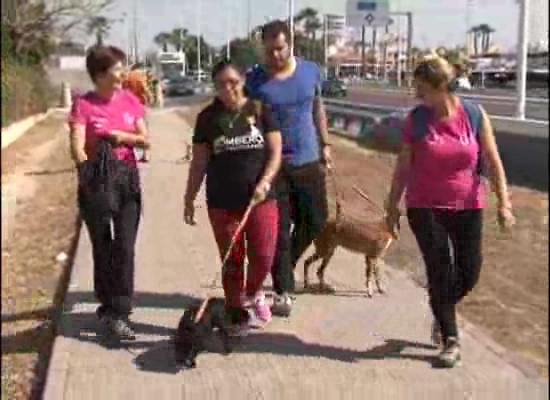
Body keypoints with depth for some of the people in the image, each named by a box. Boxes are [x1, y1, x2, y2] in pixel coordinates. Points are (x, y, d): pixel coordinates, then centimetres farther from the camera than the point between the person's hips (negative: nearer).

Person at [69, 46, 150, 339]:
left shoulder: (130, 101, 4)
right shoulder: (84, 105, -10)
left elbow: (145, 140, 6)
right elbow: (77, 148, -18)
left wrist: (124, 136, -13)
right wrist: (89, 173, -33)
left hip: (127, 177, 3)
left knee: (124, 248, -2)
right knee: (102, 249, 9)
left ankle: (118, 313, 3)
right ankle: (109, 306, 24)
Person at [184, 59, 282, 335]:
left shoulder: (260, 110, 0)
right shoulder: (207, 118, 2)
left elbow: (275, 151, 0)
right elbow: (199, 163, 6)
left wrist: (264, 182, -15)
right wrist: (189, 199, 5)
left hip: (261, 199, 0)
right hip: (222, 203, 0)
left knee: (263, 256, -3)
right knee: (232, 261, 6)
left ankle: (253, 294, 27)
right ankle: (236, 314, 21)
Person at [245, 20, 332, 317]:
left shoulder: (311, 71, 2)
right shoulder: (254, 80, -9)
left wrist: (325, 143, 12)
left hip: (308, 160, 4)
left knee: (315, 220, 11)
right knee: (279, 230, 0)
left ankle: (285, 265, 37)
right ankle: (283, 292, 11)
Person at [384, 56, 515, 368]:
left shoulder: (475, 115, -7)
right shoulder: (416, 119, -6)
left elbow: (493, 162, -4)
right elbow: (404, 165, 2)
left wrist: (504, 202, -10)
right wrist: (393, 203, 6)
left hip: (468, 207, 1)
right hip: (425, 207, -1)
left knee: (469, 274, 5)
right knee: (440, 272, -3)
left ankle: (442, 312, 36)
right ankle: (451, 340, 11)